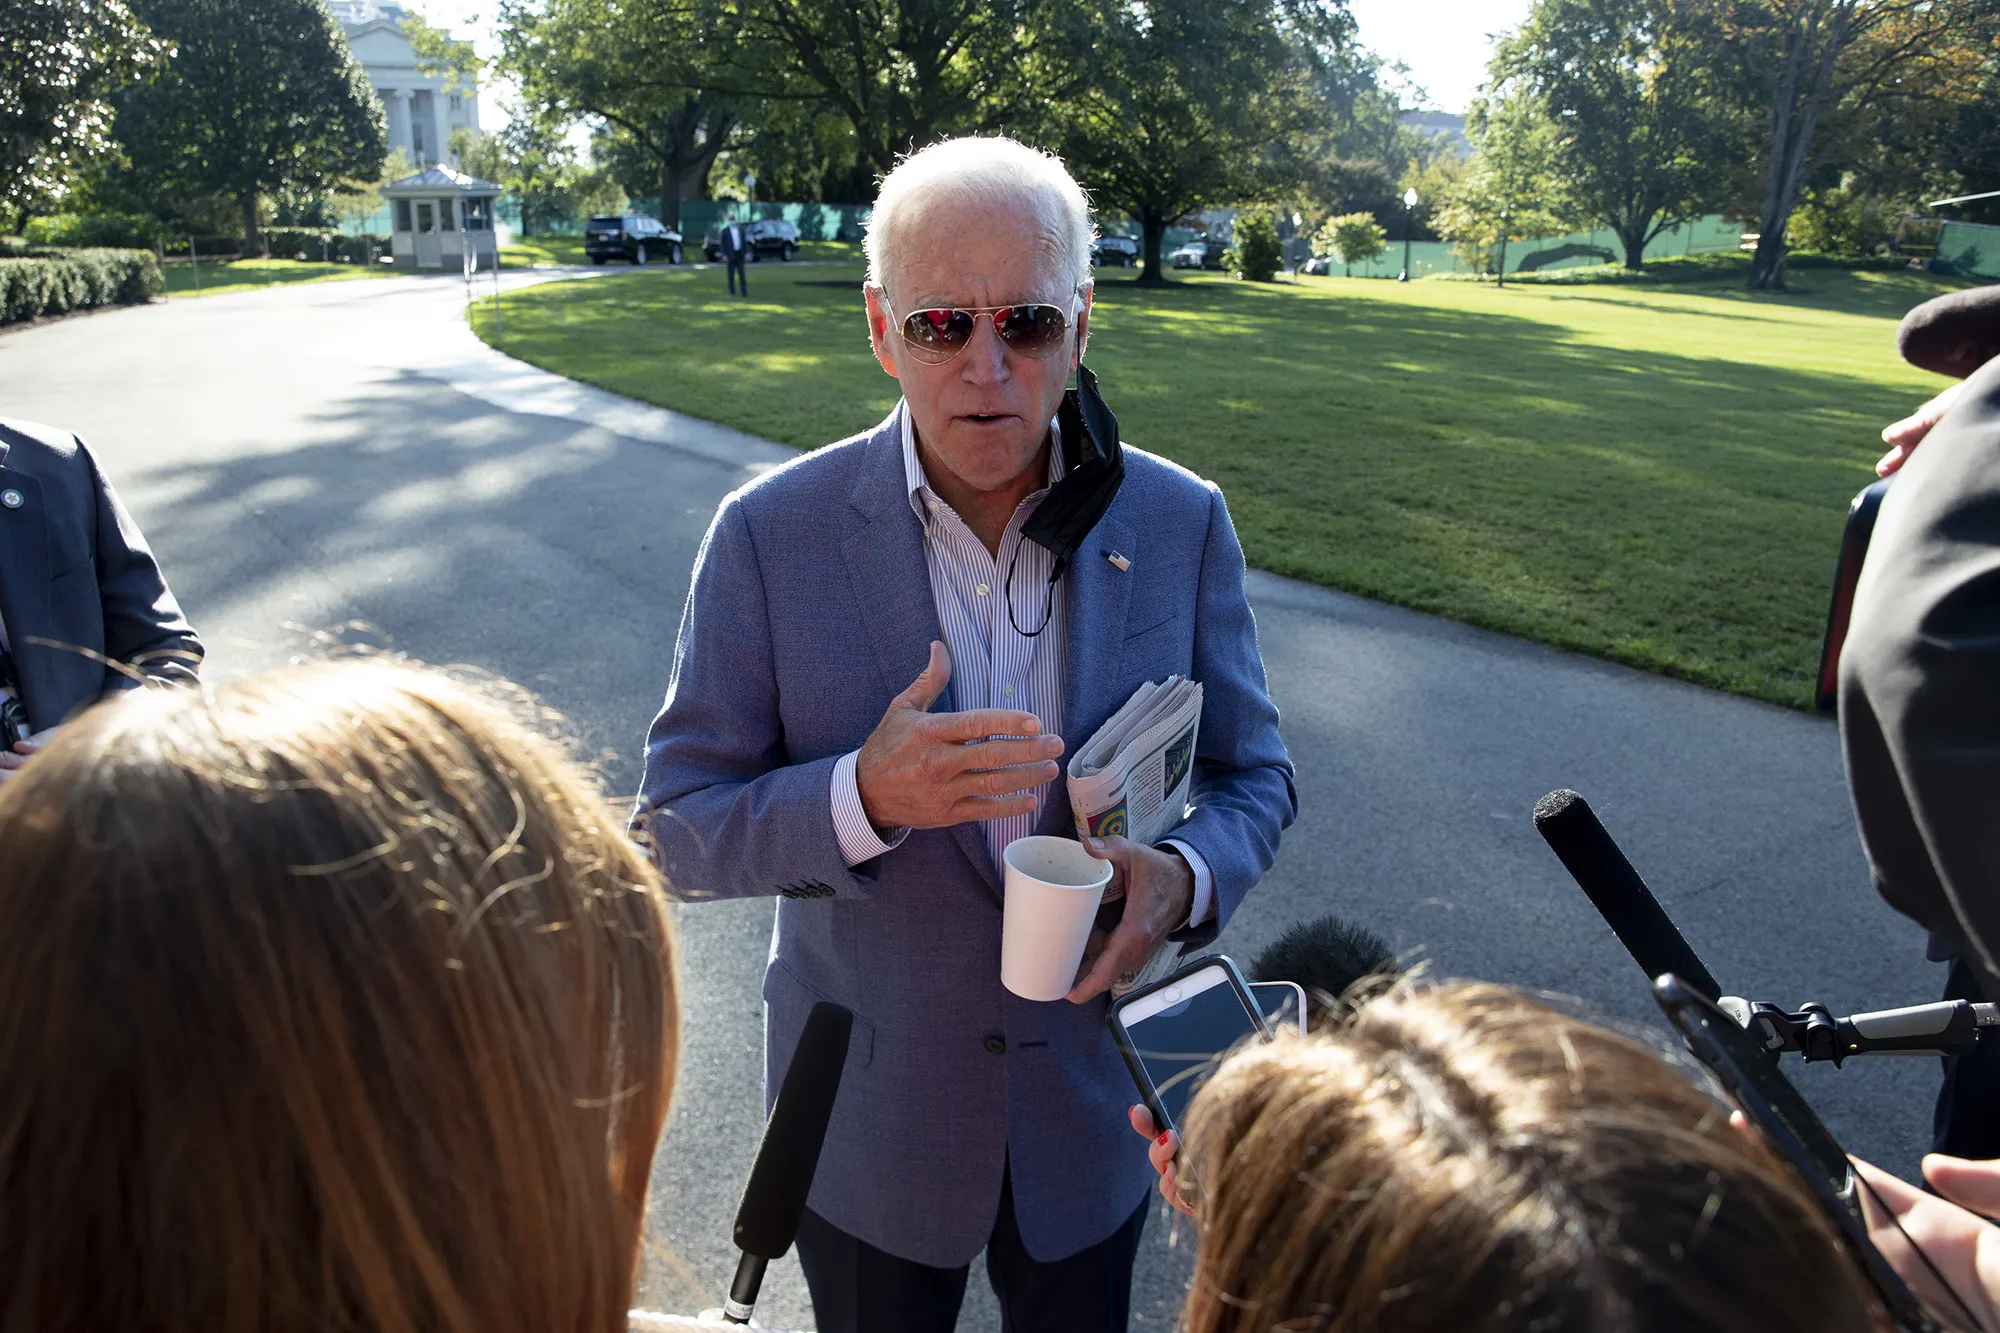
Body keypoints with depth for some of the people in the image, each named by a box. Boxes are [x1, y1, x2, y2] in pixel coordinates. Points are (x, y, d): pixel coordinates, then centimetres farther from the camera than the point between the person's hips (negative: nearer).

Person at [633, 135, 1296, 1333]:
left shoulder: (1182, 524, -11)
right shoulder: (774, 535, -17)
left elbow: (1253, 775, 0)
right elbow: (677, 828, -13)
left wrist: (1184, 878, -23)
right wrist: (864, 797, -32)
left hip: (1096, 1108, 2)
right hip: (870, 1121, -1)